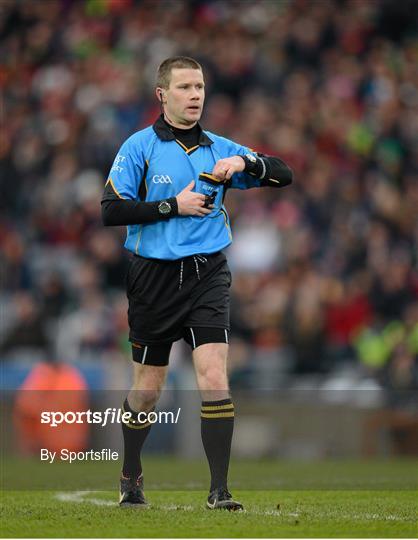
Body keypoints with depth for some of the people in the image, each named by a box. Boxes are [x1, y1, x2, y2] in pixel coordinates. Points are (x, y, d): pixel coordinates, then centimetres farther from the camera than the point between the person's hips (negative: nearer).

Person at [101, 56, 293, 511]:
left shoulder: (219, 149, 8)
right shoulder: (140, 146, -1)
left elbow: (283, 175, 4)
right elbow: (112, 209, -9)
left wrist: (244, 162, -14)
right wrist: (174, 206, -13)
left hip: (207, 276, 1)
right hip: (154, 277, -1)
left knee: (213, 377, -14)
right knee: (147, 389, 9)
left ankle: (219, 490, -12)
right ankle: (130, 478, 32)